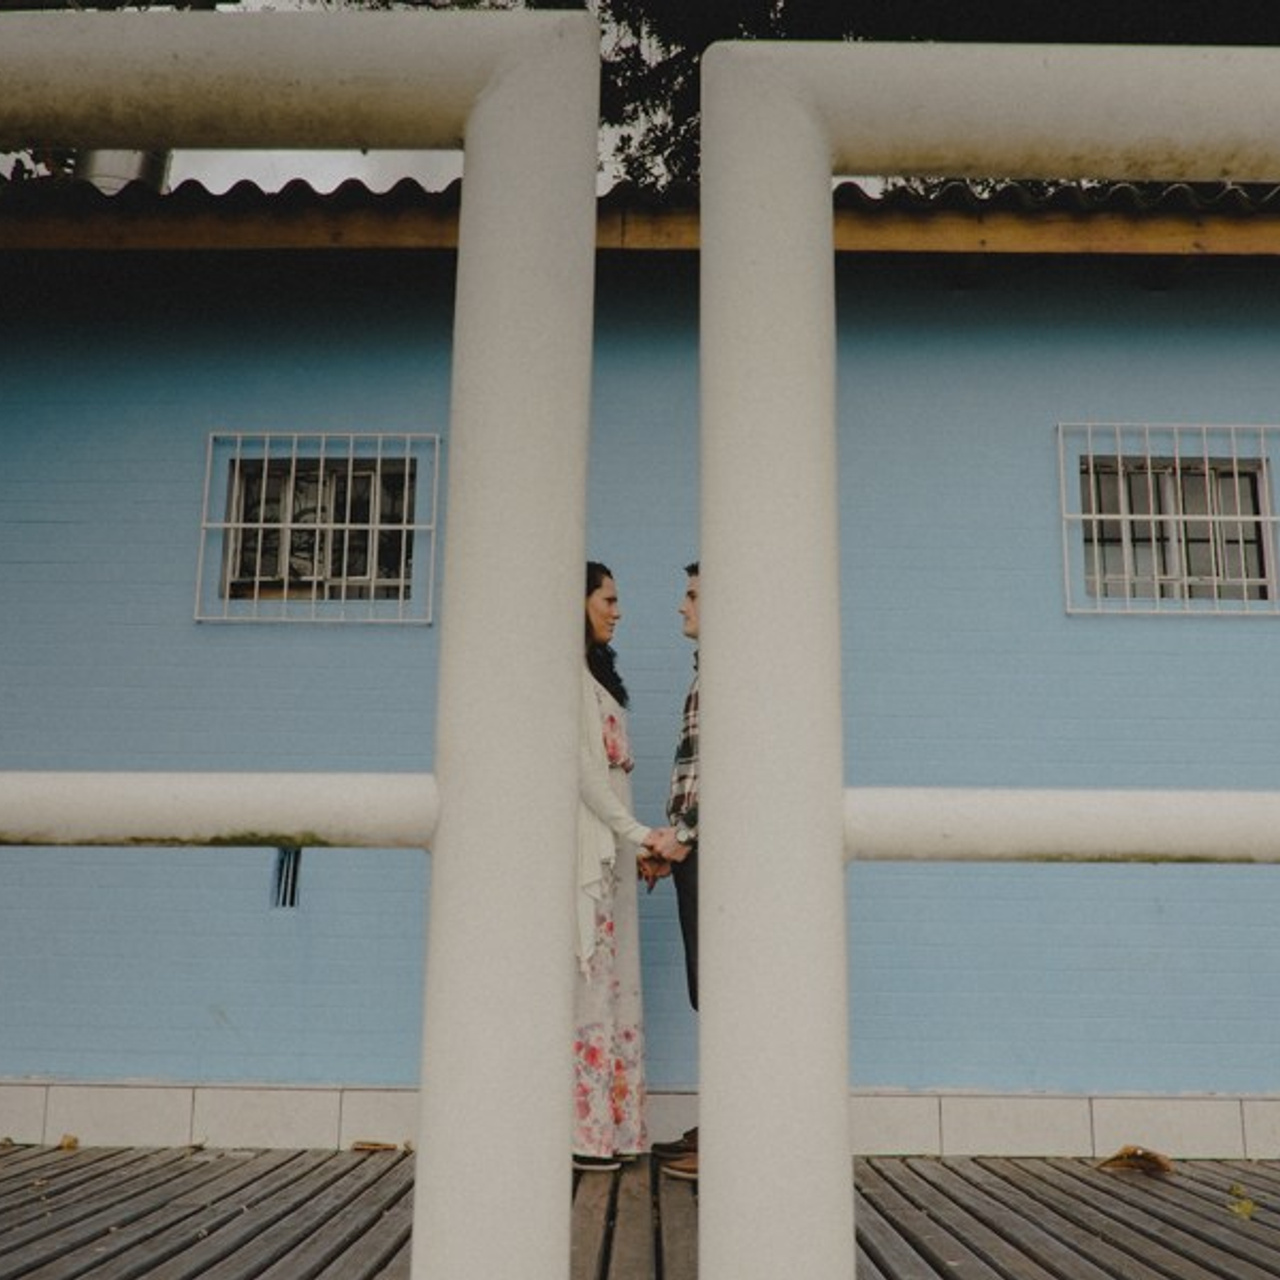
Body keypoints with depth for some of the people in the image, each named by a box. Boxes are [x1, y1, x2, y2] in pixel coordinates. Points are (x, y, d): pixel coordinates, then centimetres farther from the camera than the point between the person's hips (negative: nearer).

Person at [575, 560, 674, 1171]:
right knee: (585, 982, -7)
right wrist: (636, 832, -15)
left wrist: (639, 843, 15)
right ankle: (576, 1130, -2)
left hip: (610, 847, 9)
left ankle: (603, 1129, 12)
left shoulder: (594, 674, 21)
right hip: (584, 843, -9)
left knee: (608, 981, 8)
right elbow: (583, 767, -14)